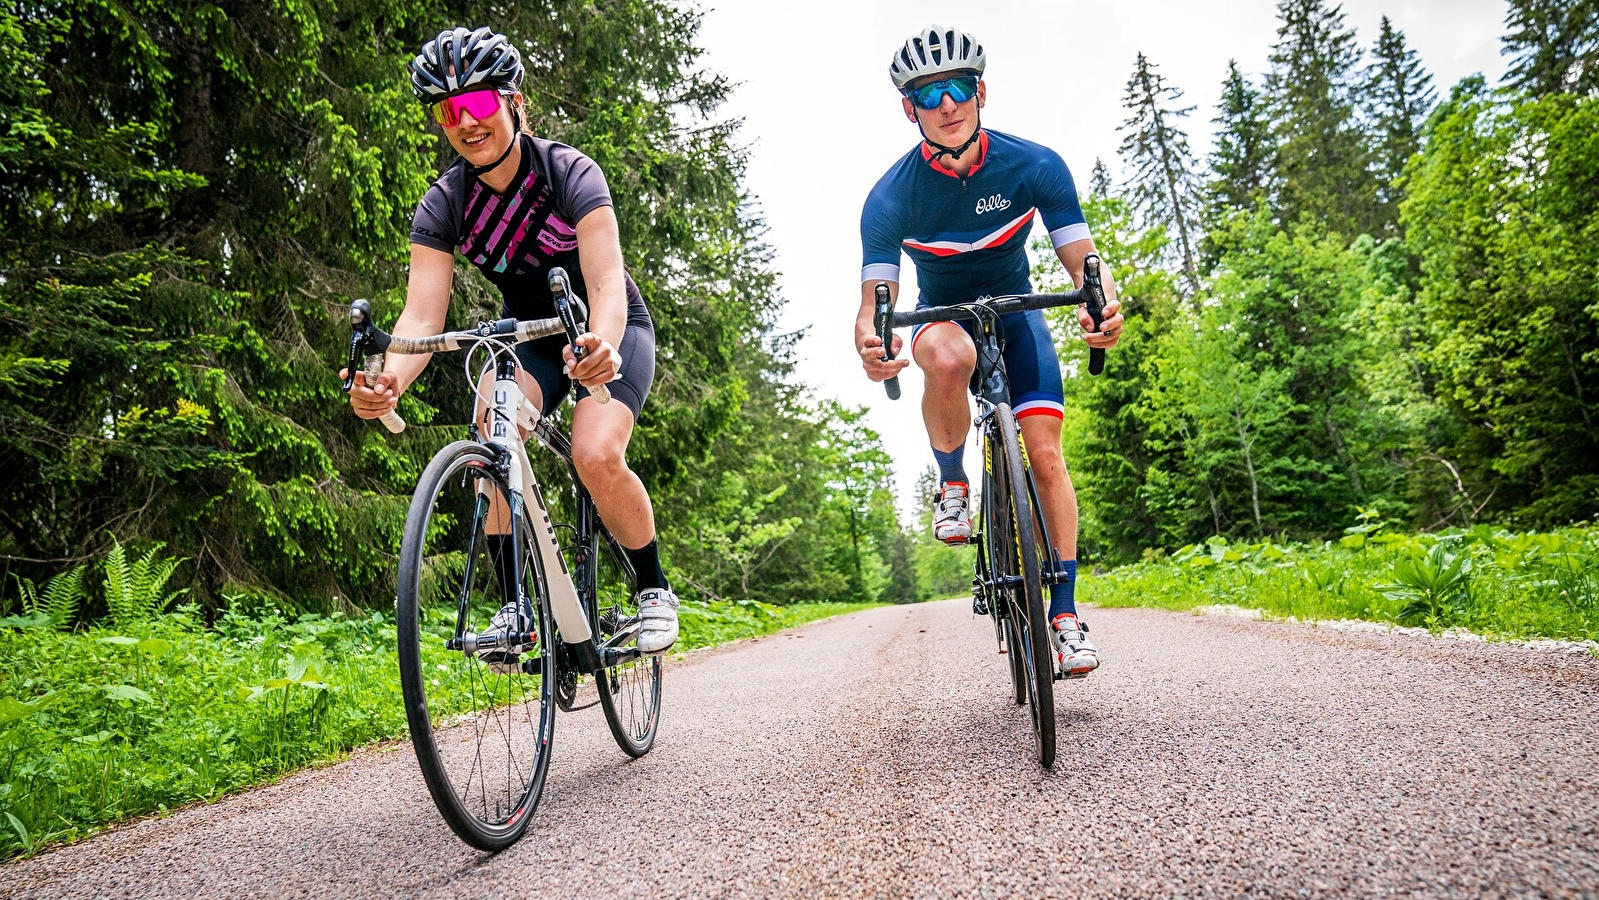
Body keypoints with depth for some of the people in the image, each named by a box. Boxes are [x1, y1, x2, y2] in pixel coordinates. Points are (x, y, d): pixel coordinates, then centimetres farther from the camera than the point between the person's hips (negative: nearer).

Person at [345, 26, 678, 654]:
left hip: (609, 332, -3)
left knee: (596, 456, -27)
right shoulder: (443, 206, -14)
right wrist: (388, 380, -46)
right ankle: (516, 601, -12)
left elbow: (606, 281, -36)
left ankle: (653, 589, -3)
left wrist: (601, 346, -59)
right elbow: (422, 313, -24)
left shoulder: (569, 173, -23)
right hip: (530, 341, 3)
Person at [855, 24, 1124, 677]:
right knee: (948, 358, -40)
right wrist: (871, 341, -51)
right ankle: (952, 483, -14)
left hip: (1015, 314, 1)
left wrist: (1102, 302, -45)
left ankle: (1064, 610, -2)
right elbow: (876, 295, -26)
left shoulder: (1035, 167, -19)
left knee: (1046, 456, -14)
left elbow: (1081, 258, -21)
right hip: (942, 317, -1)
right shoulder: (892, 196, -21)